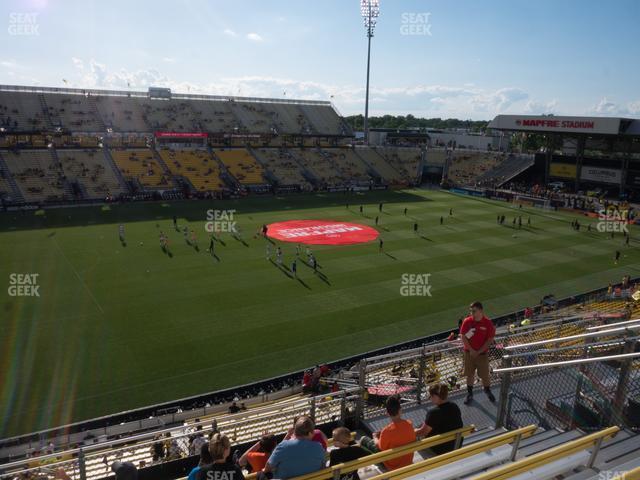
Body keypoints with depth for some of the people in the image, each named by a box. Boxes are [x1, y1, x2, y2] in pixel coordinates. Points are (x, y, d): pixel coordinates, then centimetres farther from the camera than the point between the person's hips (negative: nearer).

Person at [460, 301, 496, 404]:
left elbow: (490, 340, -8)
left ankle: (488, 391, 34)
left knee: (485, 375, 8)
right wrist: (471, 350, -13)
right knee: (470, 374, 11)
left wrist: (479, 351, -12)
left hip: (482, 353, -1)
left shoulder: (488, 323, -12)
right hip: (469, 352, 1)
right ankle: (469, 393, 27)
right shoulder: (467, 321, -8)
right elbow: (463, 336, -5)